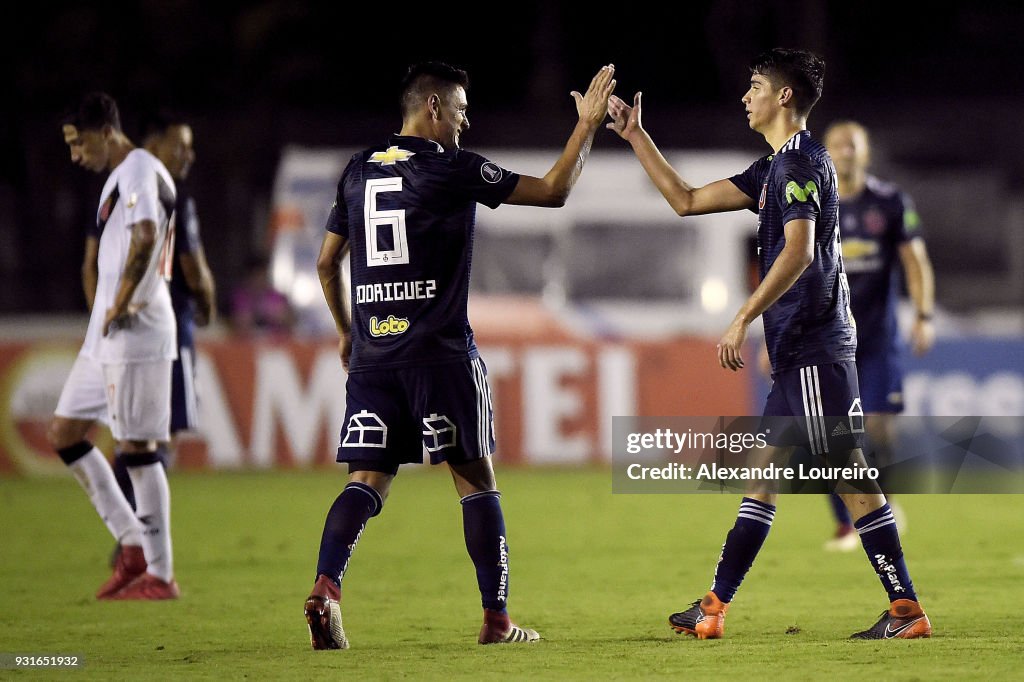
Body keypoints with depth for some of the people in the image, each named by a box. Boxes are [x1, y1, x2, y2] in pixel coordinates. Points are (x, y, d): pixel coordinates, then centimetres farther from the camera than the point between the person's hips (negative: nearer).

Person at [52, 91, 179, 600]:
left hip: (135, 332, -10)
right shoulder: (119, 174, 19)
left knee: (136, 445, -7)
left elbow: (146, 235, -29)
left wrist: (122, 304, -22)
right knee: (64, 433, 11)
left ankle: (160, 574, -1)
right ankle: (133, 545, 13)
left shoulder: (139, 169, -12)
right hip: (105, 335, 10)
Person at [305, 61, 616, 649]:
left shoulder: (359, 171, 12)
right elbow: (554, 191, -2)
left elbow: (327, 262, 19)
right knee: (476, 478, 4)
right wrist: (588, 126, 9)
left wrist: (347, 331, 31)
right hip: (440, 352, -5)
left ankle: (325, 587, -19)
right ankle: (496, 619, 5)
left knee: (369, 479, 4)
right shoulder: (452, 169, -6)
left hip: (372, 352, 5)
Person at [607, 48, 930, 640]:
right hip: (796, 350, 10)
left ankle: (907, 609, -7)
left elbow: (798, 251, -23)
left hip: (815, 347, -10)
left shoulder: (803, 161, -11)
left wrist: (744, 319, -23)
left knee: (850, 471, -9)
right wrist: (636, 137, 25)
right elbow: (687, 201, 25)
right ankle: (714, 608, 14)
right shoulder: (776, 168, 19)